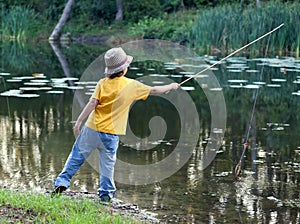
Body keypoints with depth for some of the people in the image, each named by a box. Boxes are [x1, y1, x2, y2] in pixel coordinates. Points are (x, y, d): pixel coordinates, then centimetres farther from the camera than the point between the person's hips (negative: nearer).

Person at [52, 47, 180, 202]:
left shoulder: (103, 83, -3)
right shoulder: (132, 86, -4)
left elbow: (92, 103, -10)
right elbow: (154, 91, 7)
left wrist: (79, 121, -9)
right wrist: (171, 87, 23)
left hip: (92, 128, 1)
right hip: (111, 133, -1)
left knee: (77, 156, 11)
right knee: (108, 163, 10)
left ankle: (62, 182, 8)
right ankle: (106, 193, 15)